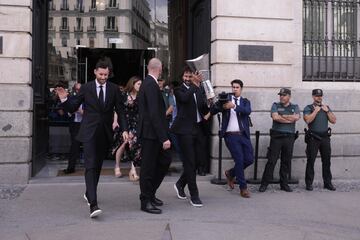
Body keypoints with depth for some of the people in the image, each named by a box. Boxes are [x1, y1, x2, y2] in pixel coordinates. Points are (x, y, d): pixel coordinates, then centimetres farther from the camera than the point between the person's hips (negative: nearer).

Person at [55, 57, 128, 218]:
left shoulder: (114, 89, 5)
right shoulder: (86, 88, 1)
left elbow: (120, 111, 6)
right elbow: (72, 109, 5)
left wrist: (124, 129, -6)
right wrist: (64, 99, -14)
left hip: (105, 133, 3)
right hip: (89, 132, -3)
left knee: (98, 166, 15)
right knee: (90, 166, -13)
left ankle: (89, 193, 38)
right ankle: (93, 204, -19)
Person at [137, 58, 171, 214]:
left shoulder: (147, 83, 13)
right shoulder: (151, 85, -17)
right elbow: (154, 114, -23)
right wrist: (164, 138, -23)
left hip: (152, 133, 10)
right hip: (150, 133, -10)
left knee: (165, 160, 15)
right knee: (148, 167, 1)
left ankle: (150, 193, 26)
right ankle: (146, 201, 13)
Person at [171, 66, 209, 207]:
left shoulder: (198, 91, 16)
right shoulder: (179, 90, 2)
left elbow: (204, 111, 13)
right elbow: (184, 98, -22)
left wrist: (208, 104, -6)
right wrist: (195, 84, -24)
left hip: (197, 128, 6)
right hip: (185, 129, -6)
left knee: (198, 160, 8)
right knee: (190, 162, -4)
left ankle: (180, 184, 30)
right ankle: (194, 196, 3)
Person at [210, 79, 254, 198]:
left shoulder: (245, 101, 12)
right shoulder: (226, 99, 6)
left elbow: (248, 111, -11)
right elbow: (212, 111, -3)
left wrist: (234, 106, -27)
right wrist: (221, 105, -24)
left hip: (243, 135, 4)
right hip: (231, 135, -3)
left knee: (249, 159, 3)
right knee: (239, 160, -7)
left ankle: (230, 173, 27)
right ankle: (243, 188, 8)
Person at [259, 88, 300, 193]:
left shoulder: (295, 107, 13)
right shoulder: (275, 105, 7)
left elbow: (296, 117, -8)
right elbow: (275, 117, -11)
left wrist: (282, 116, -5)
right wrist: (289, 119, -6)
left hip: (289, 137, 2)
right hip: (276, 136, -2)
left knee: (286, 161, 6)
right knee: (271, 160, -3)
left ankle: (284, 184, 17)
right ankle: (264, 184, 2)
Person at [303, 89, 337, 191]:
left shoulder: (326, 107, 15)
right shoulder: (308, 108, 3)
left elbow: (334, 121, 7)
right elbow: (307, 120, -15)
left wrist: (327, 111, -3)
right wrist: (316, 111, -11)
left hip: (325, 137, 4)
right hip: (313, 138, -4)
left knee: (326, 161, 6)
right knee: (311, 161, -2)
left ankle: (327, 183, 14)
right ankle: (309, 183, 4)